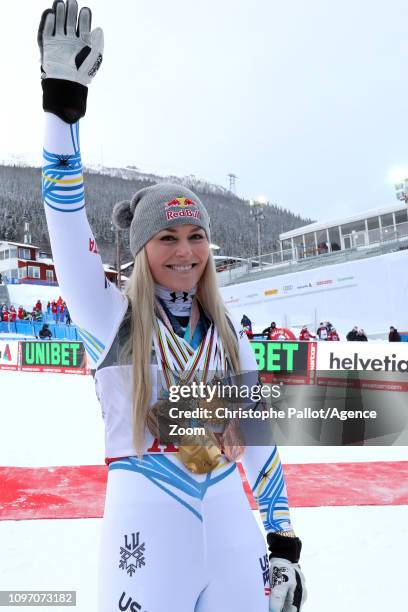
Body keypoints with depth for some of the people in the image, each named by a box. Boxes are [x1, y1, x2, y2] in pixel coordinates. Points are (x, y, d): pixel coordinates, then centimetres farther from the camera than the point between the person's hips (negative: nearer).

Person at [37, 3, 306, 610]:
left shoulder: (227, 336, 4)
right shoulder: (112, 320, -6)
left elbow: (257, 438, 7)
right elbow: (67, 222, -18)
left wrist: (284, 542, 8)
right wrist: (63, 101, -23)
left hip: (232, 525, 4)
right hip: (146, 524, -3)